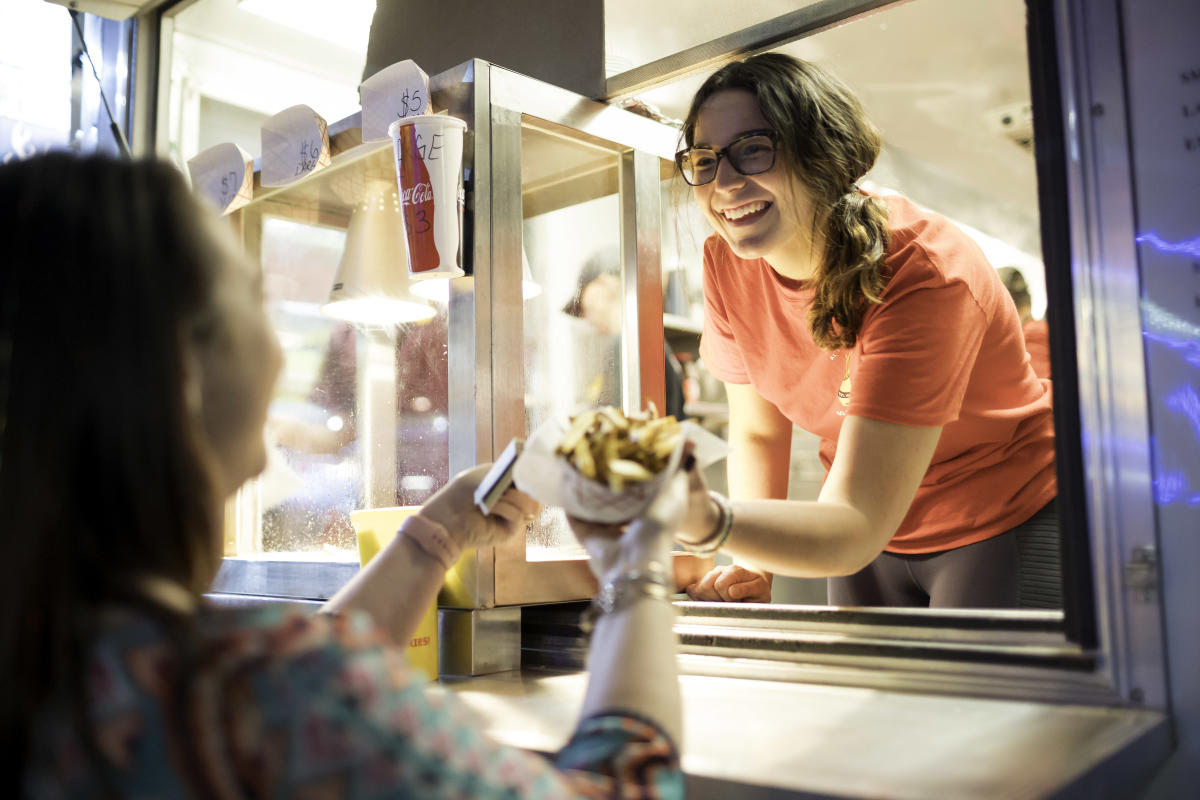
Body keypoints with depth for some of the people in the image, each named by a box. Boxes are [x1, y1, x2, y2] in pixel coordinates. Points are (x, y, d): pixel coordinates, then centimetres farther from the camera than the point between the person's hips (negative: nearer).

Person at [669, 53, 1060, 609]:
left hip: (1006, 528, -4)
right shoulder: (727, 264, -13)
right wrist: (754, 563, -16)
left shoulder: (924, 274, -31)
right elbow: (757, 433, -1)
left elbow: (856, 531, -37)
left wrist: (708, 520, -54)